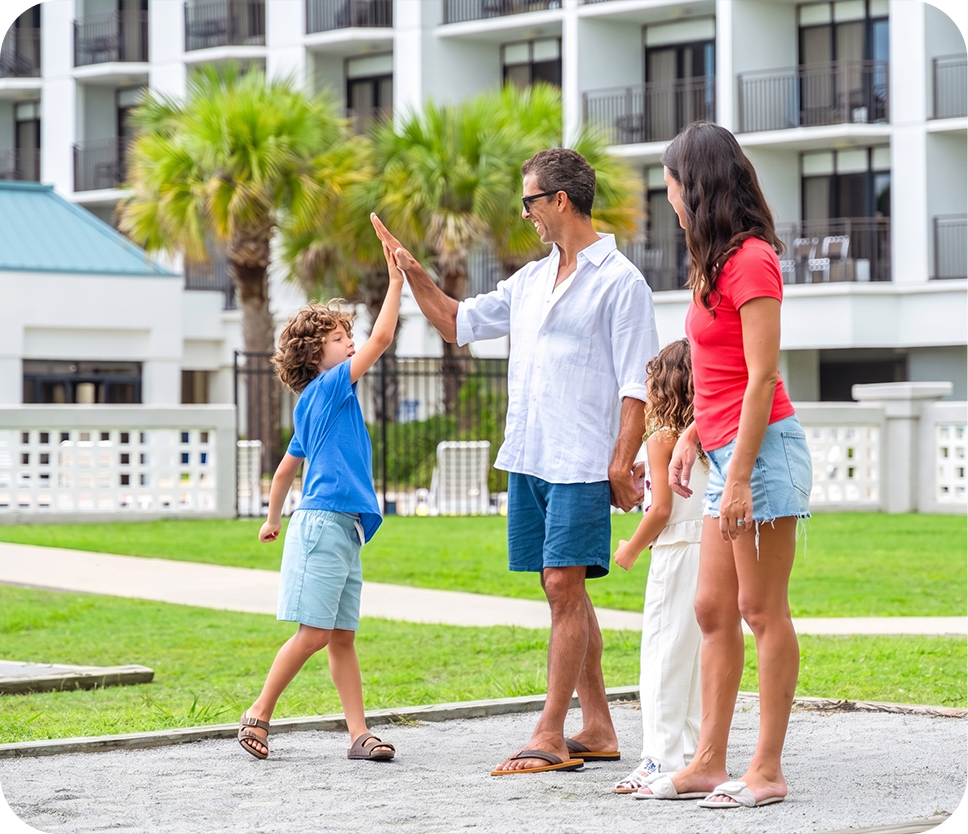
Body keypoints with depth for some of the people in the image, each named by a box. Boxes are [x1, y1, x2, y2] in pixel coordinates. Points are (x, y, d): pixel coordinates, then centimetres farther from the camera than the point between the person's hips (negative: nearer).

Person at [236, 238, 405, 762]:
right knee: (313, 634, -7)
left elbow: (286, 468, 29)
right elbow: (381, 339, -15)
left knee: (342, 638, 5)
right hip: (323, 525, -10)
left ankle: (358, 733, 3)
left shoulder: (314, 405, 19)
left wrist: (273, 519, 40)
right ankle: (258, 715, 3)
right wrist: (395, 279, -10)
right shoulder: (328, 388, -7)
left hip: (343, 531, 10)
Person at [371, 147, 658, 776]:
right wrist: (413, 273, 15)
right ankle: (598, 728, 15)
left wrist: (623, 464, -17)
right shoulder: (531, 280, 17)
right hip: (529, 457, 8)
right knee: (562, 589, 9)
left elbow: (637, 385, -11)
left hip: (581, 462, -8)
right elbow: (458, 323, 27)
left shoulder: (619, 281, -6)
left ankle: (550, 737, -11)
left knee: (564, 585, -10)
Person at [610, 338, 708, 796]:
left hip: (677, 552, -7)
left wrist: (631, 548, 0)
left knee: (663, 653, -5)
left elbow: (661, 509, -13)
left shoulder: (662, 439, -8)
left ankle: (662, 758, -8)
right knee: (699, 655, 12)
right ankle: (695, 750, 14)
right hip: (714, 549, 7)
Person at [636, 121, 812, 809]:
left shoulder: (750, 260, -13)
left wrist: (739, 476, -20)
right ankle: (710, 763, 12)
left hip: (762, 449, -10)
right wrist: (691, 436, 19)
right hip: (730, 451, 10)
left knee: (762, 611, -5)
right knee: (714, 610, 9)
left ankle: (768, 770, -1)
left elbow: (762, 377, -17)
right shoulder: (721, 261, 16)